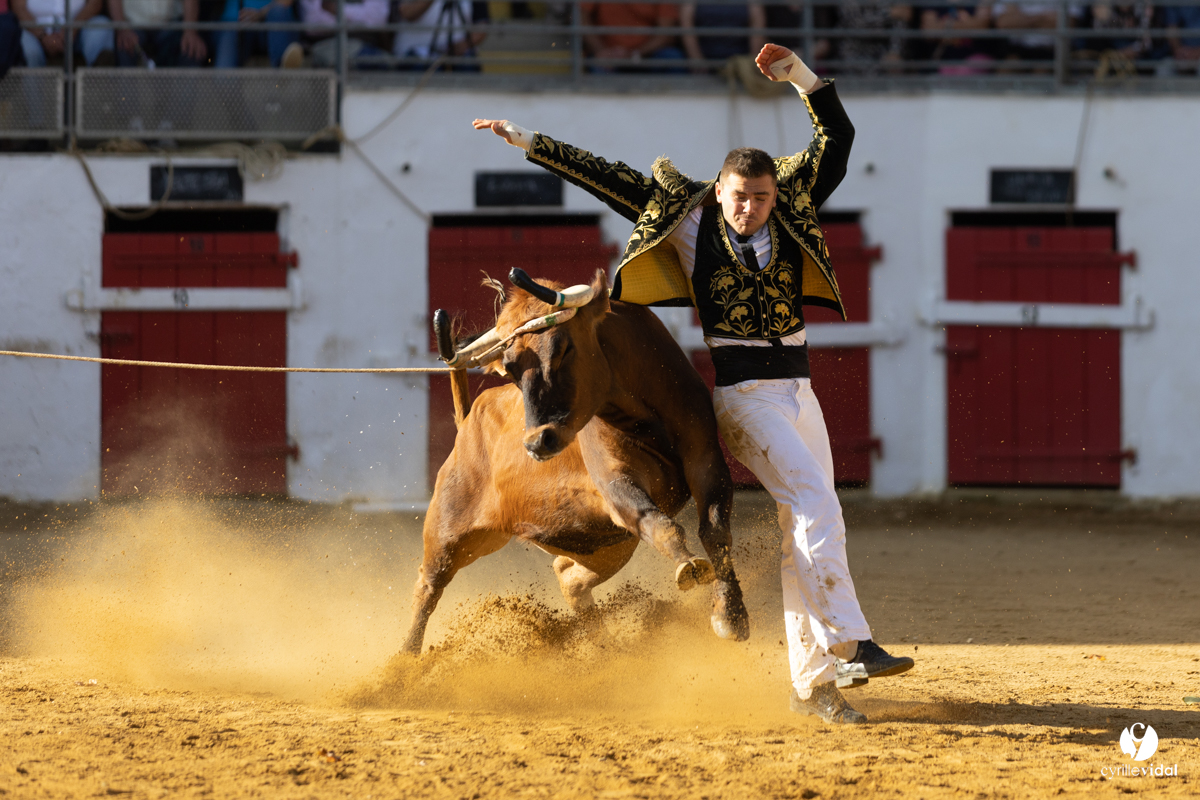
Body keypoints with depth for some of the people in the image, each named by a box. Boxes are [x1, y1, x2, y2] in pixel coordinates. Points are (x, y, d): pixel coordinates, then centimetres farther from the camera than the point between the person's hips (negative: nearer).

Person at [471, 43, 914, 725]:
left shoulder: (792, 212, 5)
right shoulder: (690, 221, -4)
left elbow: (838, 138, 1)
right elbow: (607, 177, -3)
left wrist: (802, 76, -11)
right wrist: (529, 142, -2)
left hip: (798, 391, 5)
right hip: (741, 393, -5)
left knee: (807, 529, 6)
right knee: (816, 507, -21)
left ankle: (812, 682, 11)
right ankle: (850, 646, -28)